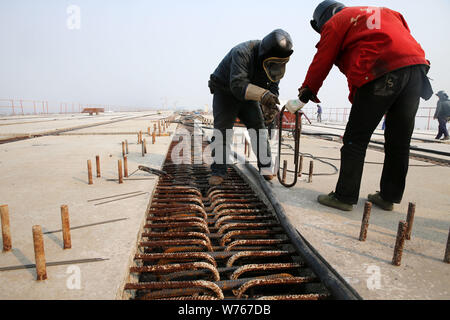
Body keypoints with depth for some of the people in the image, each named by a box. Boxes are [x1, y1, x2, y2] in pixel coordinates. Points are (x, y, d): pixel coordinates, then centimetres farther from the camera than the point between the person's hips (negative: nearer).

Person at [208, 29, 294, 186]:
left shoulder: (275, 62, -13)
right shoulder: (243, 52, -35)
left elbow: (273, 89, -9)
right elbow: (237, 85, -44)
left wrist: (270, 109, -29)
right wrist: (262, 94, -57)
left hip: (248, 94, 5)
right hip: (225, 91, -5)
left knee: (258, 125, -4)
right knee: (222, 128, -15)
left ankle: (265, 167, 5)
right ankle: (218, 171, -9)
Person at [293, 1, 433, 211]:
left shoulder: (335, 23, 13)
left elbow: (321, 62, 10)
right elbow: (405, 33, 26)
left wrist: (307, 91, 23)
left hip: (381, 74, -7)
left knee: (356, 139, -1)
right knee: (399, 140, 11)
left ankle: (345, 197, 2)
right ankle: (389, 197, 22)